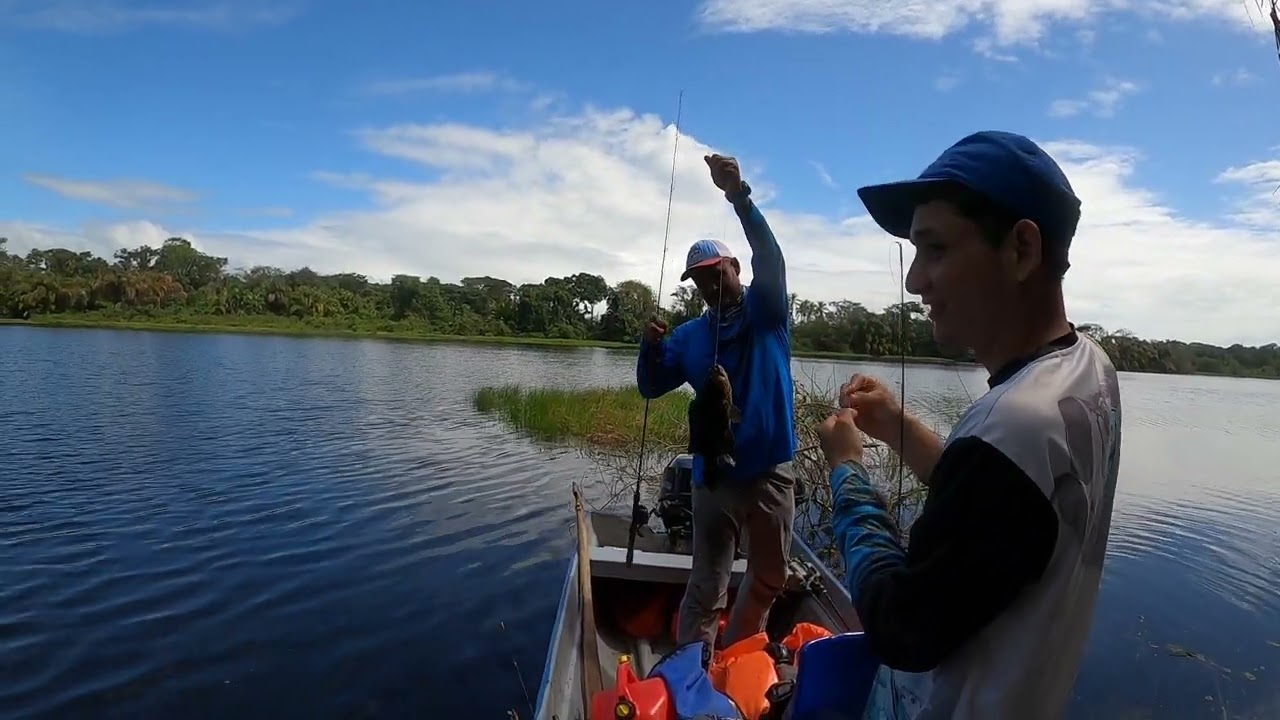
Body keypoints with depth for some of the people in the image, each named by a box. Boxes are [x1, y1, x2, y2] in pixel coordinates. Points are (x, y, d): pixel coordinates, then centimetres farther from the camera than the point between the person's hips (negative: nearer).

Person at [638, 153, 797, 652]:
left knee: (768, 579, 15)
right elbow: (651, 388, 4)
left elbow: (770, 259, -20)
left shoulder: (767, 312, -1)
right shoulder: (690, 335, 6)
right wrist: (650, 347, -16)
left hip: (771, 472, 0)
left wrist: (739, 195, -33)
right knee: (707, 586, 4)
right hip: (715, 475, 1)